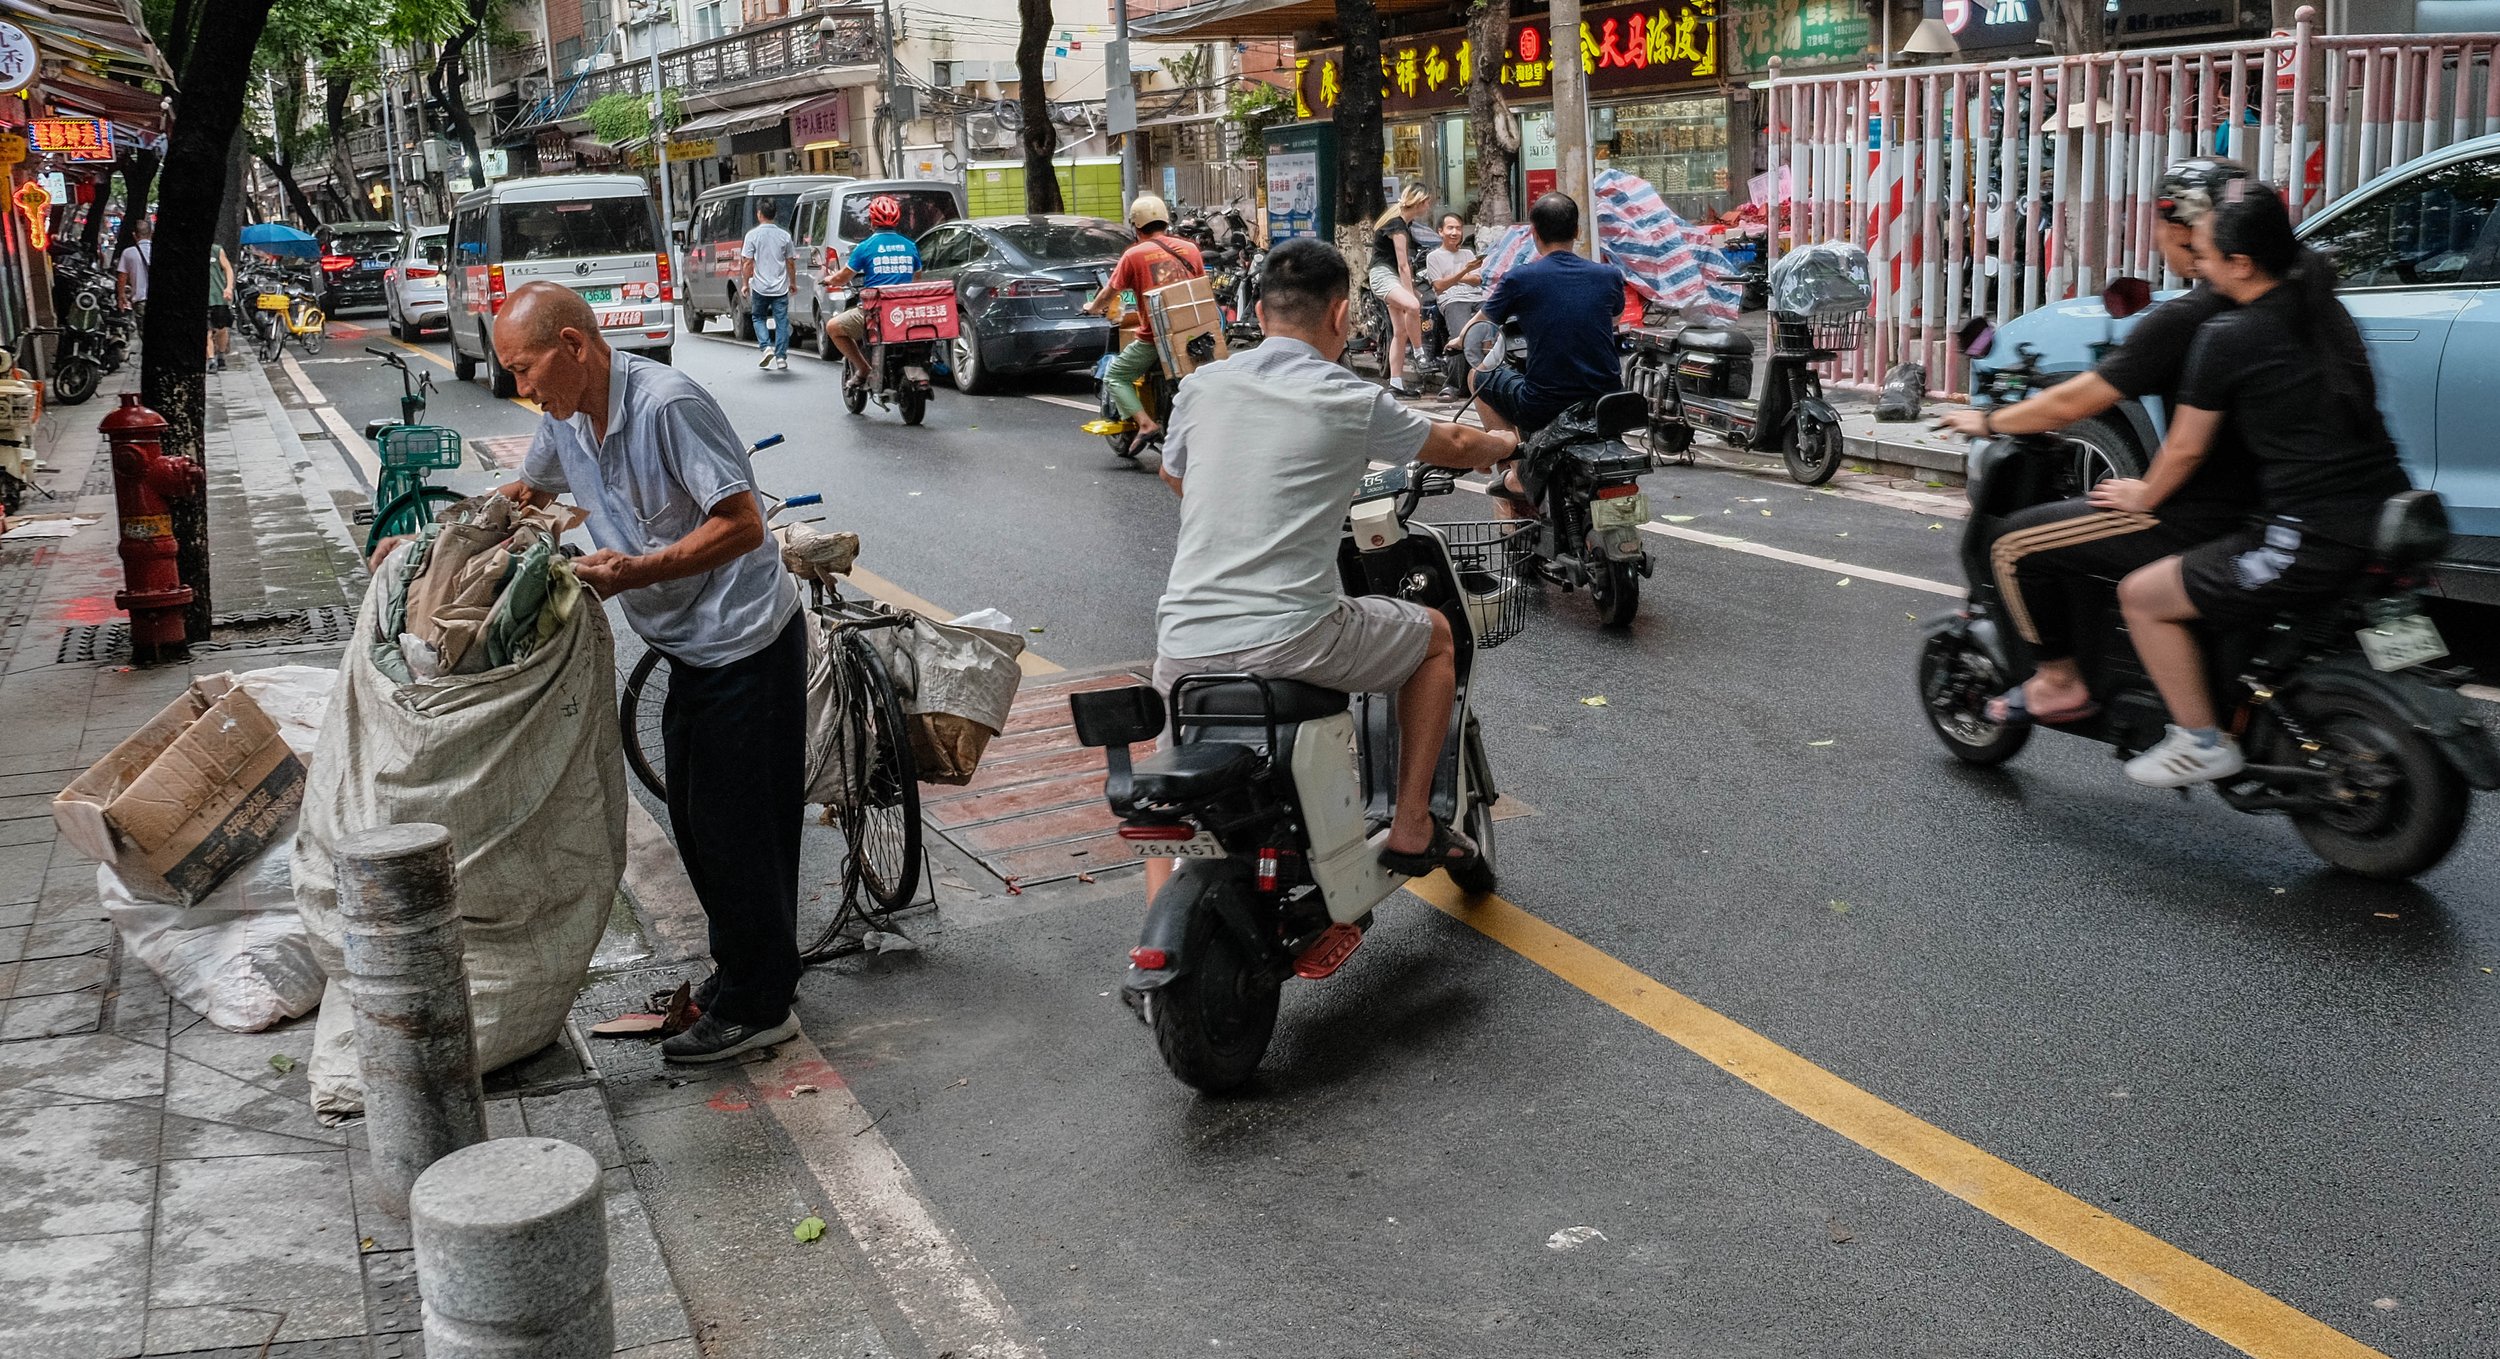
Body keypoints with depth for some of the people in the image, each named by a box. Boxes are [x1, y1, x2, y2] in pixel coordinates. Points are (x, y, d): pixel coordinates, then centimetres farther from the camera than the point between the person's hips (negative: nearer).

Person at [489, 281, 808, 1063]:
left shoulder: (667, 405, -24)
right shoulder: (567, 419, 4)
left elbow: (743, 524, -27)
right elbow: (528, 492, 22)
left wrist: (636, 572, -33)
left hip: (746, 642, -9)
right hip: (691, 648, 9)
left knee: (733, 823, -3)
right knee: (694, 820, 16)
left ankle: (756, 1006, 9)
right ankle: (740, 971, 31)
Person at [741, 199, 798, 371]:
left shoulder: (753, 235, -7)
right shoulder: (784, 235, 0)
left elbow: (748, 262, -8)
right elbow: (791, 262, 5)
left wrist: (746, 284, 3)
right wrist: (793, 282, 18)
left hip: (760, 287, -1)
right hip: (780, 287, 1)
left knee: (758, 317, 17)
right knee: (782, 321, 6)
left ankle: (766, 347, -2)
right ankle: (781, 357, 3)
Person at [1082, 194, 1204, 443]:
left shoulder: (1134, 255, -5)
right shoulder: (1190, 249, 6)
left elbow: (1110, 293, 3)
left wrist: (1093, 308, 25)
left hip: (1154, 337, -5)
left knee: (1115, 376, 9)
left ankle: (1145, 422, -9)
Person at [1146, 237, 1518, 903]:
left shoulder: (1202, 386, 8)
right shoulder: (1353, 402, -1)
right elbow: (1455, 446, 17)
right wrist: (1504, 442, 41)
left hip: (1186, 641, 4)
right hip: (1291, 638, -4)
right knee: (1436, 634, 23)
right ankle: (1411, 829, 25)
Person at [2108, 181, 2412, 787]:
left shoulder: (2227, 337, -10)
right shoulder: (2326, 310, 12)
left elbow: (2186, 447, -1)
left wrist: (2141, 496, 18)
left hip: (2312, 543, -9)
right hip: (2388, 519, 9)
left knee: (2142, 596, 1)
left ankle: (2202, 741, 6)